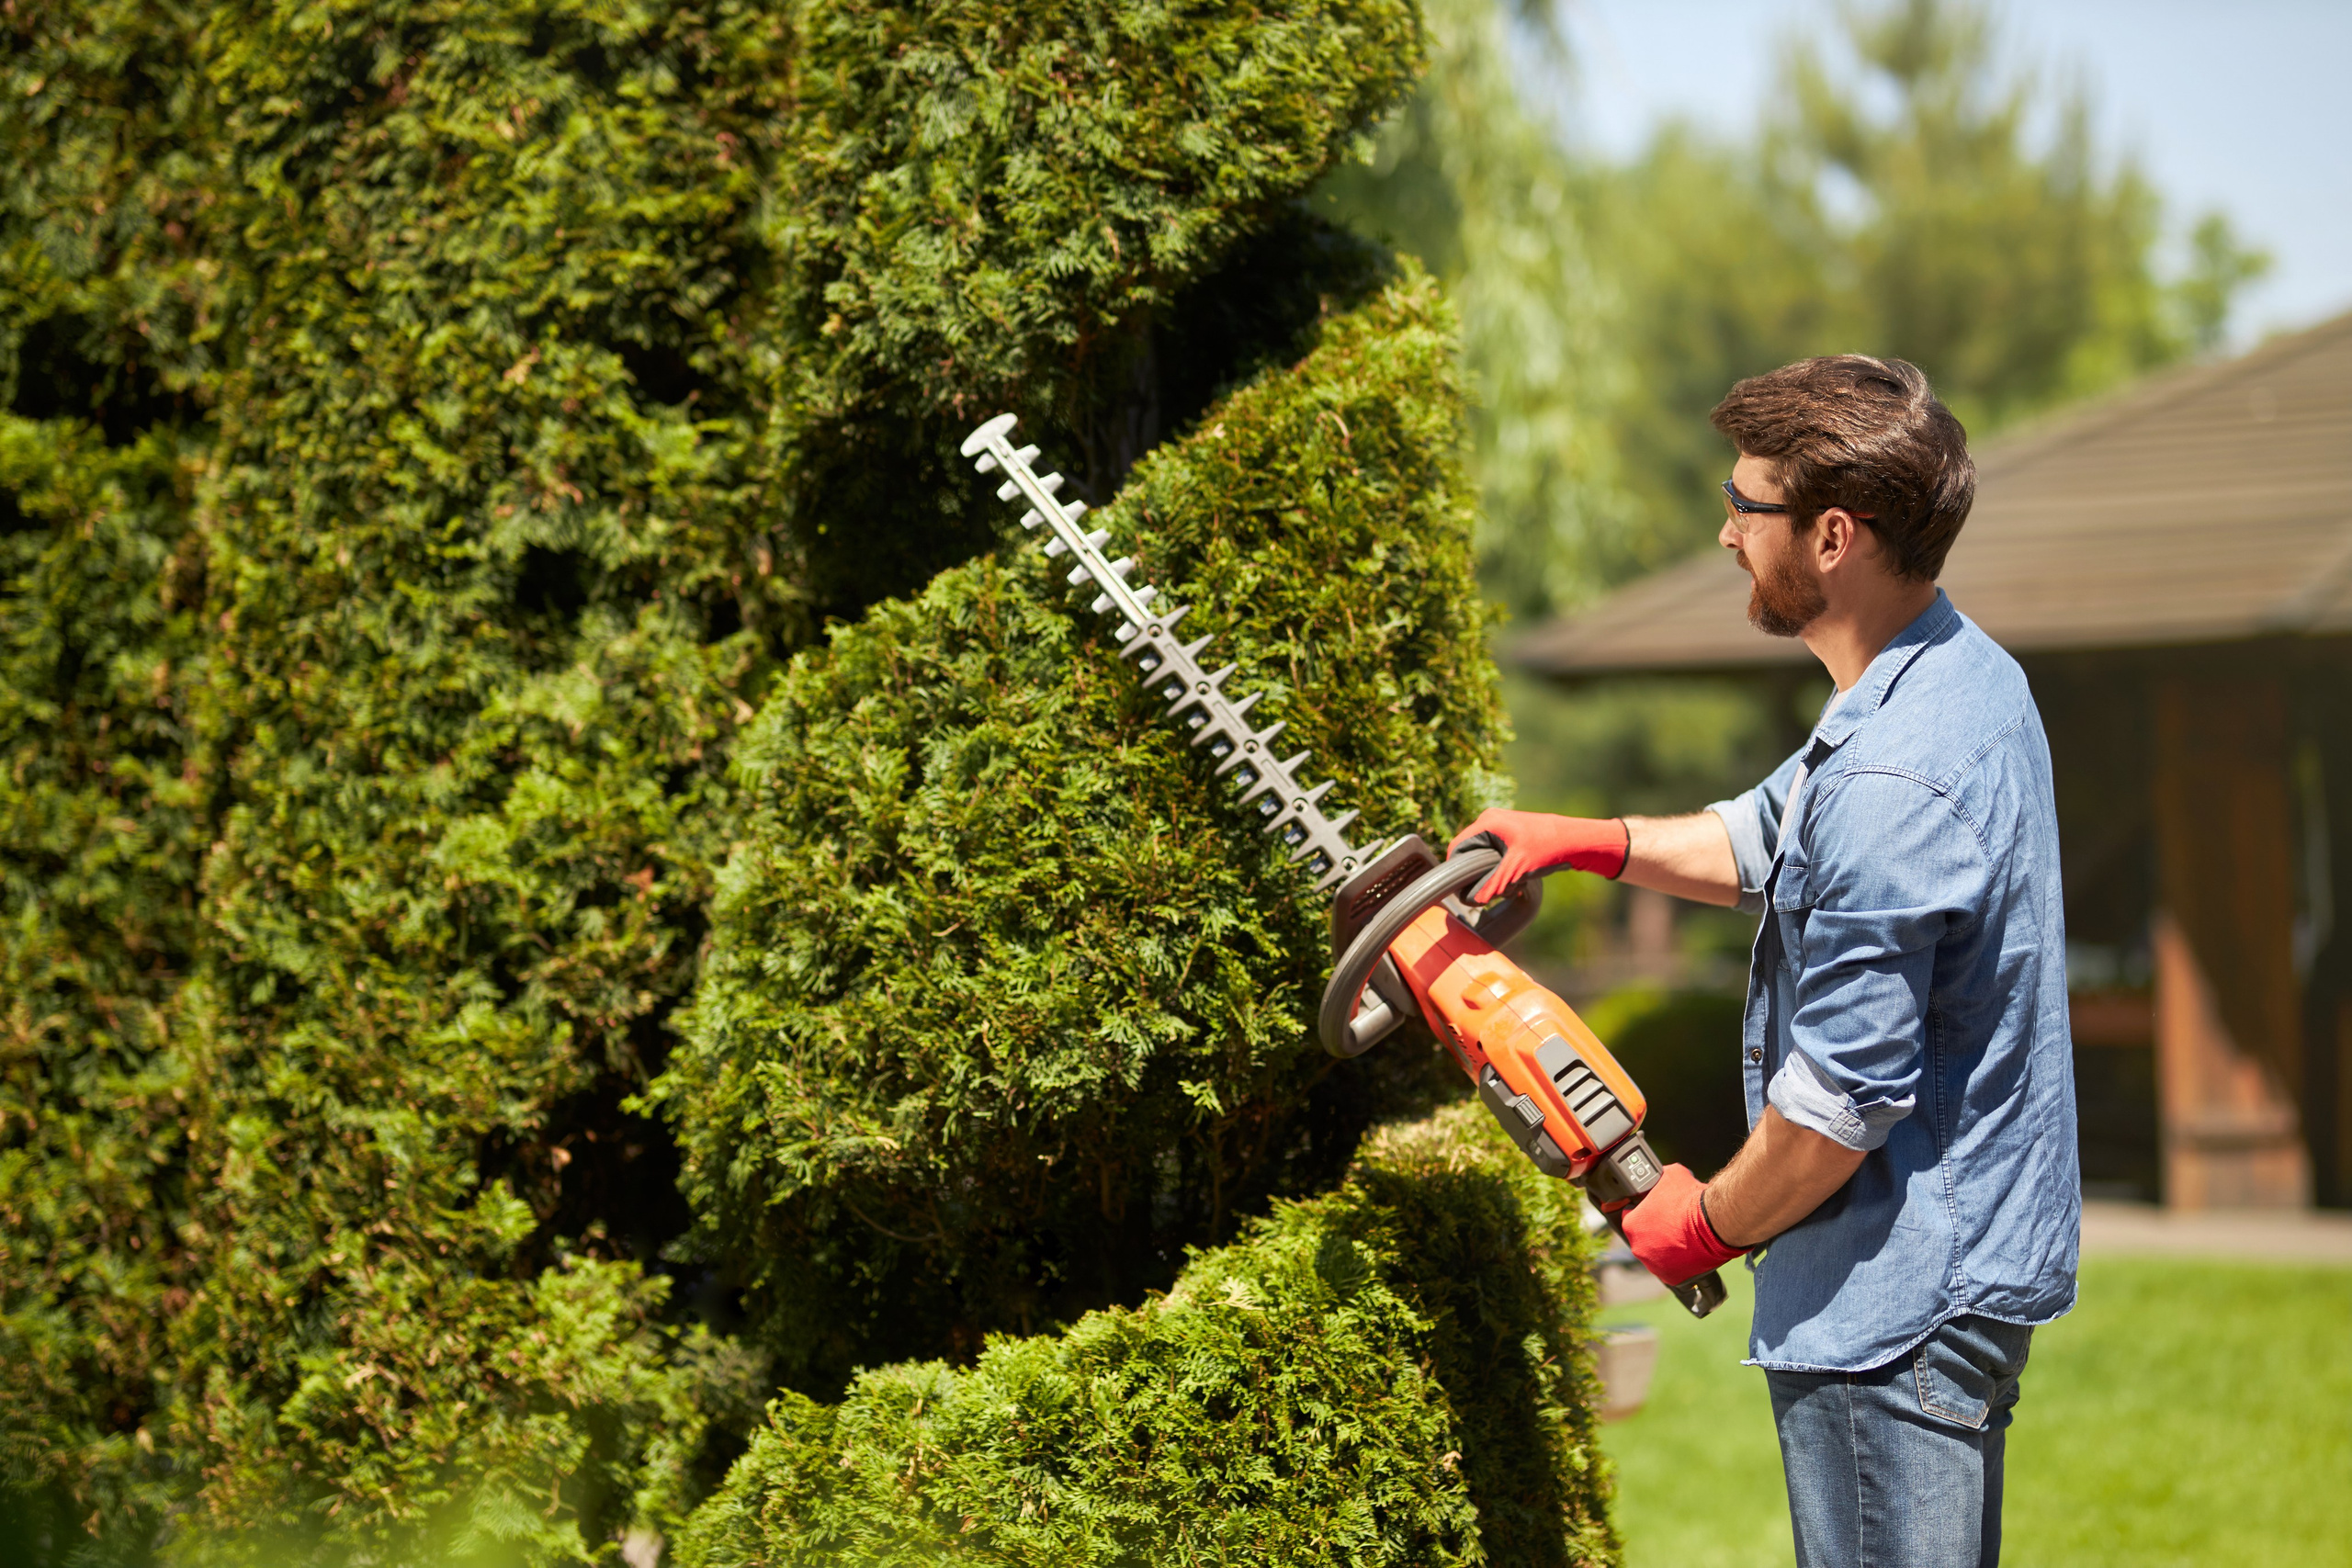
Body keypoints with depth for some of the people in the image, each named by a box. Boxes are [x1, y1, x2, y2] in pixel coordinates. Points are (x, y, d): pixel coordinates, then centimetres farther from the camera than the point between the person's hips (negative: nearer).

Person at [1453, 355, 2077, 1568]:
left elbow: (1842, 1102, -25)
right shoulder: (1962, 673, 4)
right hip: (1954, 1264, 10)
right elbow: (1776, 844, 23)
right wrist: (1592, 842, 15)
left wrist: (1709, 1225, -8)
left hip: (1897, 1307, -10)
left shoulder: (1890, 782, -28)